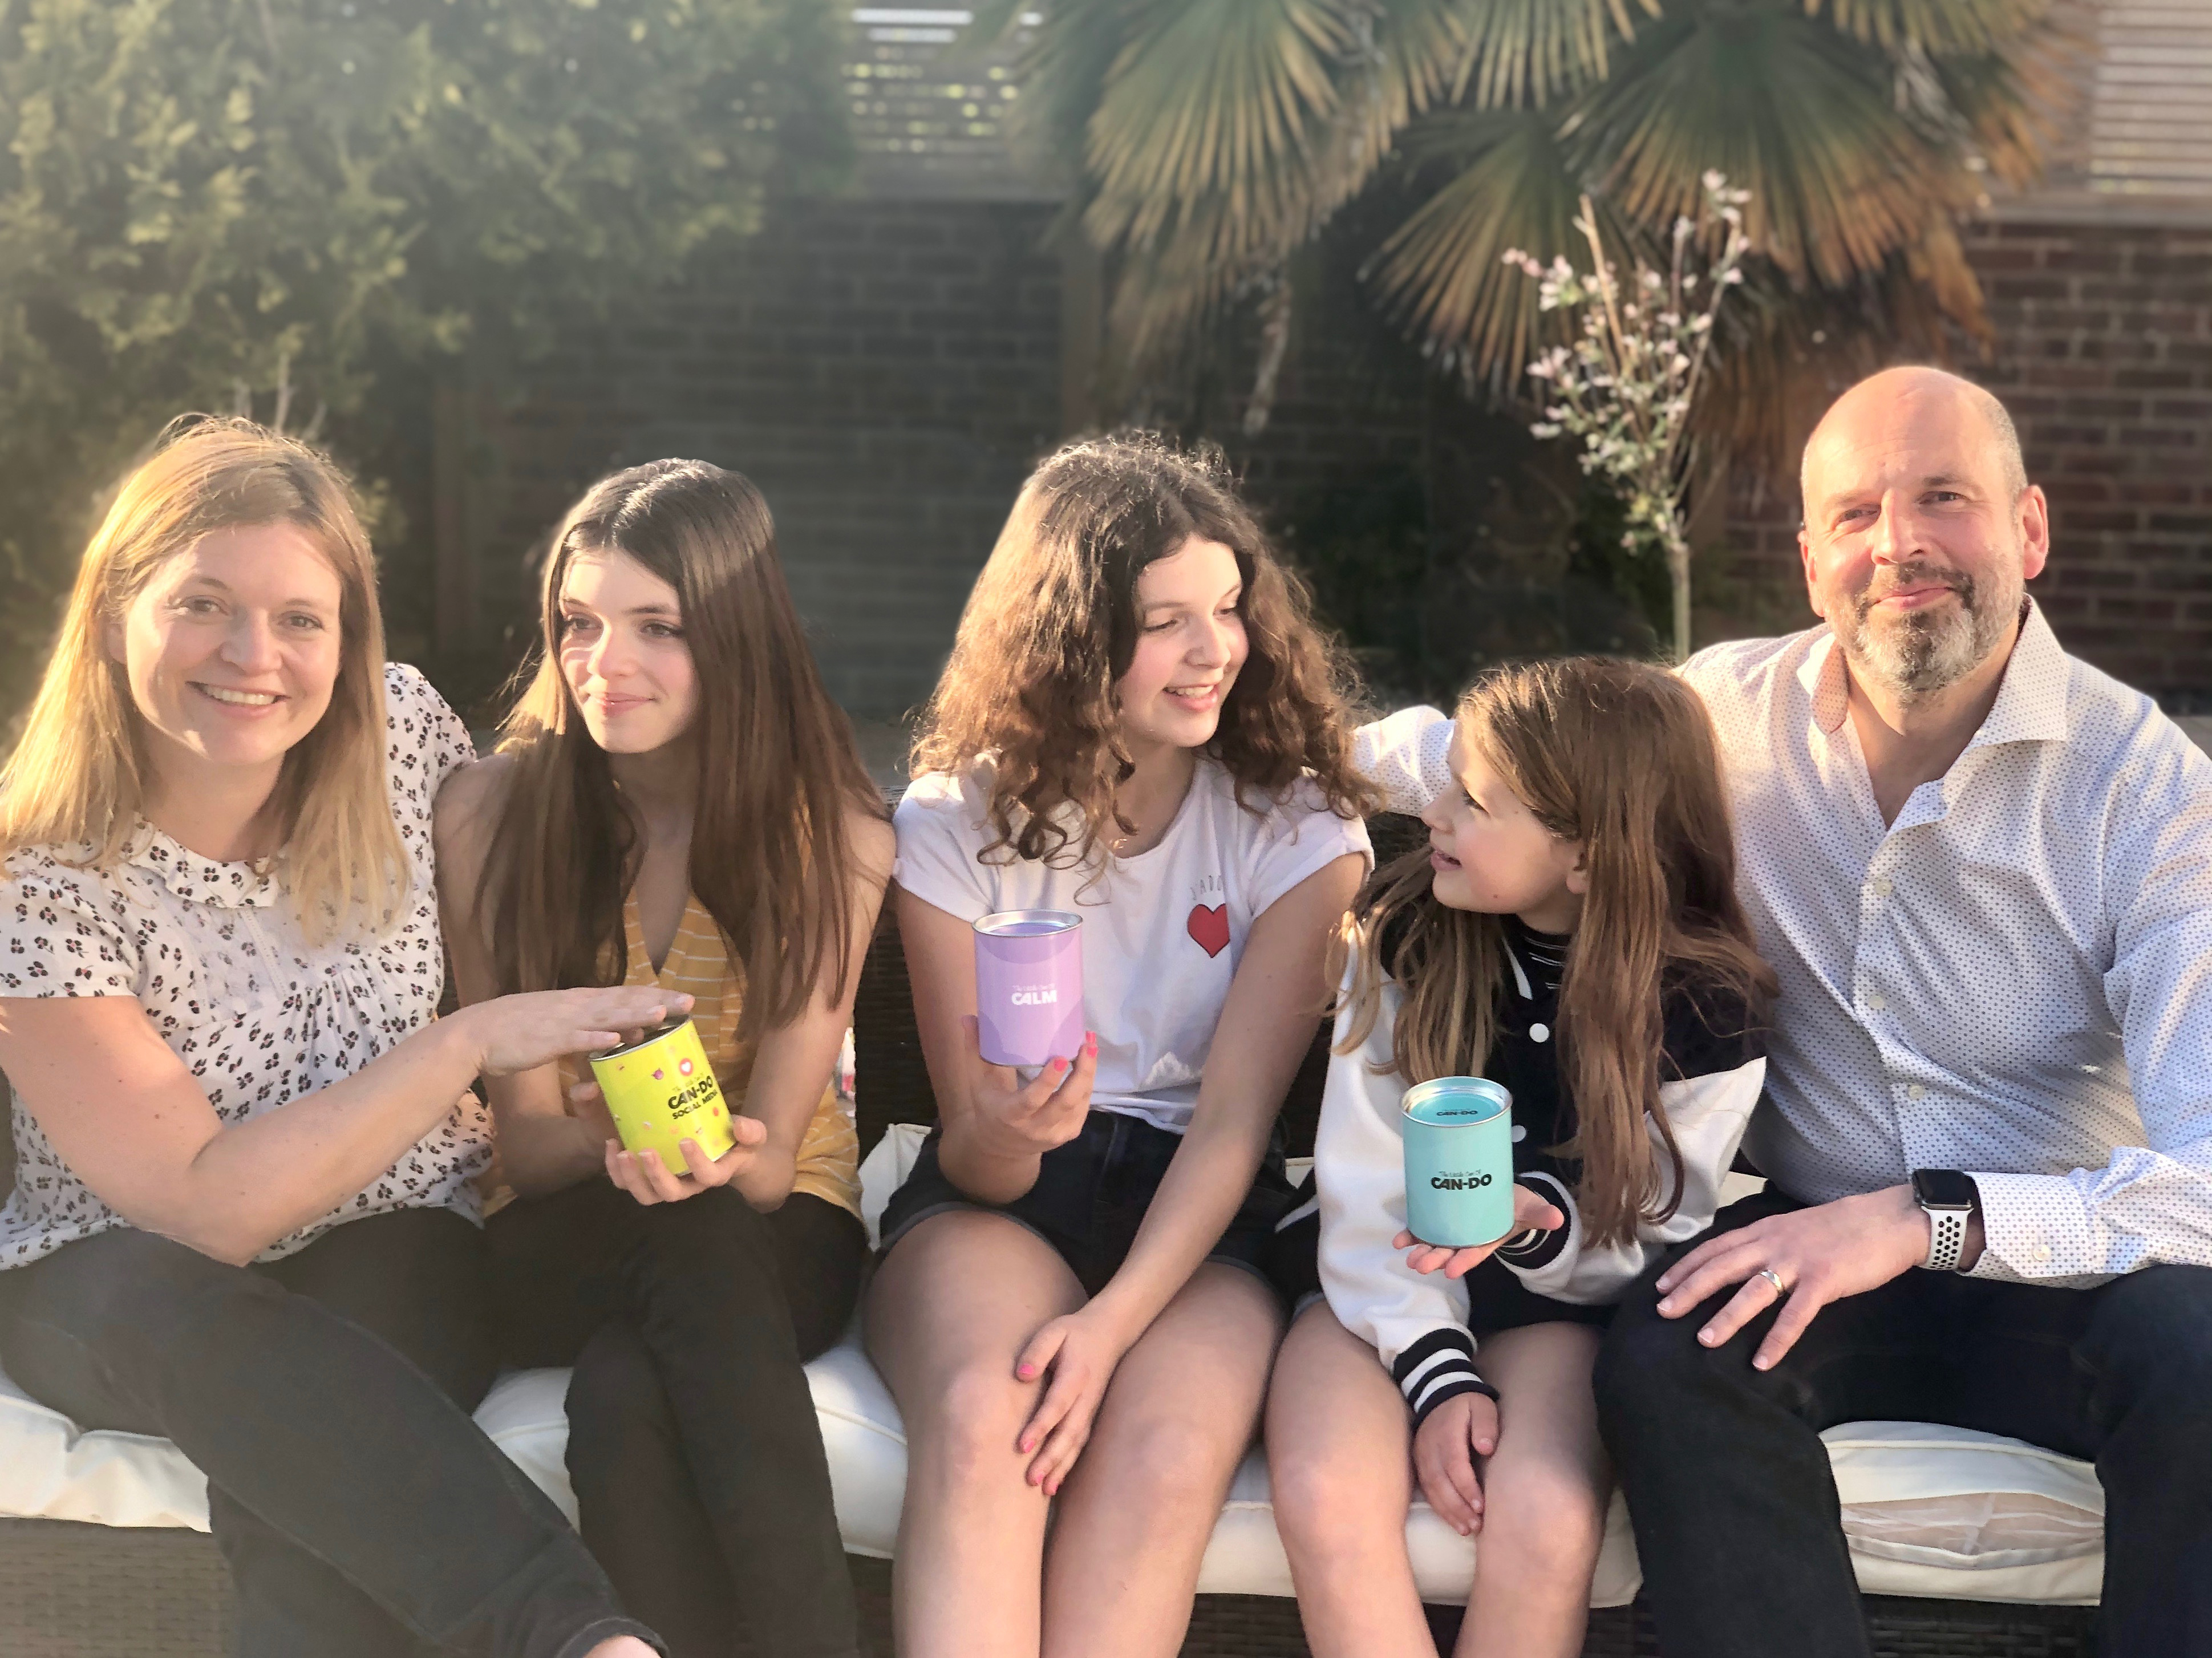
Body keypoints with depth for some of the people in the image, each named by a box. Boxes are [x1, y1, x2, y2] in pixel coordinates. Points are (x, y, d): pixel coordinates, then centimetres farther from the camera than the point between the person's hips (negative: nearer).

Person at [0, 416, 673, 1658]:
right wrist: (467, 1047, -23)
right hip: (108, 1290, -1)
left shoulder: (404, 730, -7)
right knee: (164, 1305, -38)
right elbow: (204, 1206, -21)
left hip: (398, 1257, 2)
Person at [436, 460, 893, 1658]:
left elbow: (770, 1159, -8)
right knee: (691, 1242, -37)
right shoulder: (491, 812, -6)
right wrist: (620, 1148, -29)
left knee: (626, 1400, -36)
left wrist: (721, 1157, -32)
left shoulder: (836, 836, -6)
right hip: (558, 1248, 1)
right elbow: (527, 1140, -6)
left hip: (772, 1228, 0)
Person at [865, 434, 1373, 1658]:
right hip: (998, 1193, 0)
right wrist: (1001, 1136, -28)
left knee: (1170, 1452, -34)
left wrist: (1111, 1325, -25)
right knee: (978, 1417, -35)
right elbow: (973, 1162, -1)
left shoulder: (1296, 823, -3)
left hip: (1202, 1216, 0)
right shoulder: (960, 820, -2)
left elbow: (1233, 1120, -9)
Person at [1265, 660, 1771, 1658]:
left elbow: (1649, 1244, -4)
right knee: (1326, 1501, -30)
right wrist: (1435, 1371, -19)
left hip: (1560, 1299, -1)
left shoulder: (1704, 1009, -11)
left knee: (1546, 1524, -32)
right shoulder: (1405, 934, -7)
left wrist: (1540, 1227, -26)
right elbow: (1365, 1184, -7)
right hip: (1383, 1287, 1)